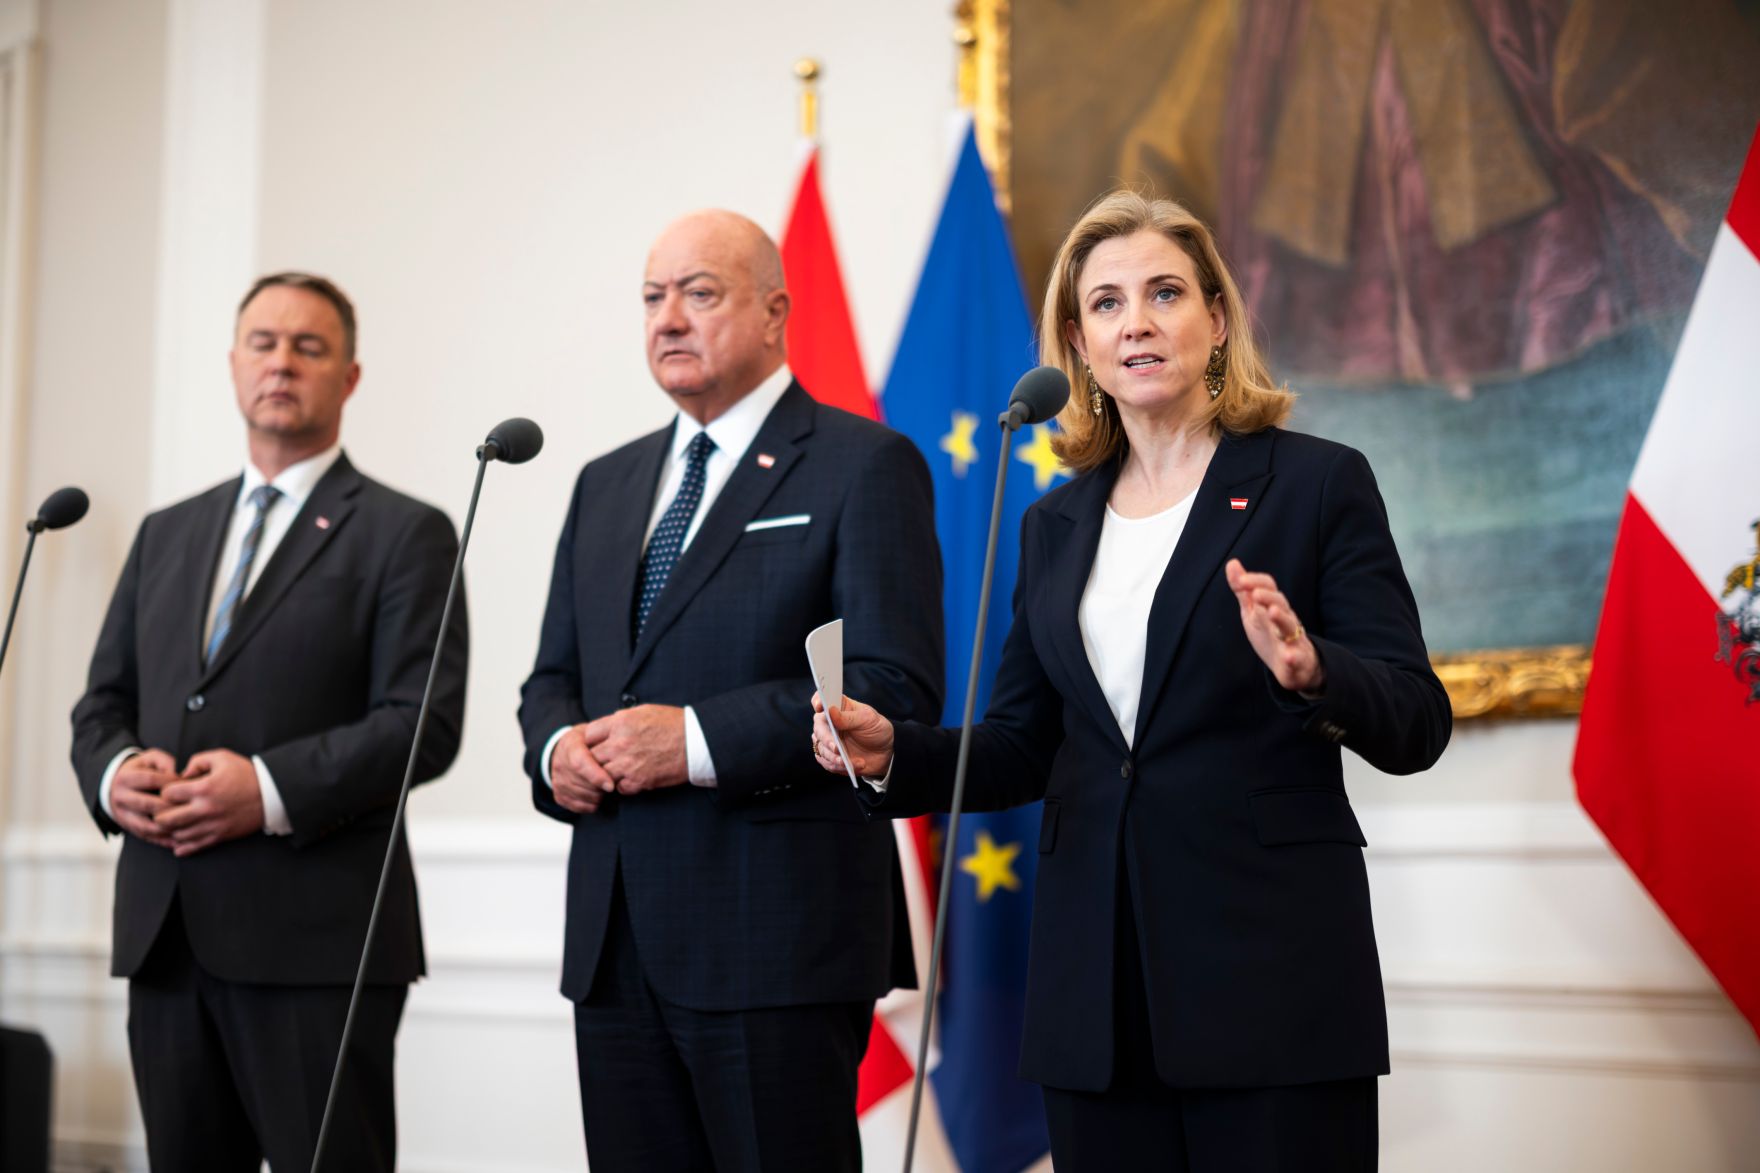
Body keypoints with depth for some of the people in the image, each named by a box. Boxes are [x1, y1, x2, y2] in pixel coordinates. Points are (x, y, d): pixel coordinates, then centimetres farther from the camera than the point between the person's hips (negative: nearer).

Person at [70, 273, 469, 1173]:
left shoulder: (403, 534, 1)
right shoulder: (166, 534, 20)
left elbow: (425, 721, -8)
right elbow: (103, 702, 19)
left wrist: (274, 790, -19)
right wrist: (113, 771, -4)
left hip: (318, 936, -5)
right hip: (164, 930, 6)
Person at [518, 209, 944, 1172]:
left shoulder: (863, 466, -3)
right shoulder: (606, 485, 19)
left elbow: (897, 686, -13)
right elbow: (552, 679, 22)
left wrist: (700, 740, -19)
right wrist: (556, 748, -1)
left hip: (779, 936, -6)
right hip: (615, 940, 6)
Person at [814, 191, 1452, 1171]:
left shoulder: (1319, 483, -1)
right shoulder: (1056, 525, 13)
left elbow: (1418, 724, -6)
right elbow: (1022, 749, 14)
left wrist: (1309, 672, -26)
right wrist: (895, 752, -5)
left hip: (1273, 969, -4)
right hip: (1097, 979, 4)